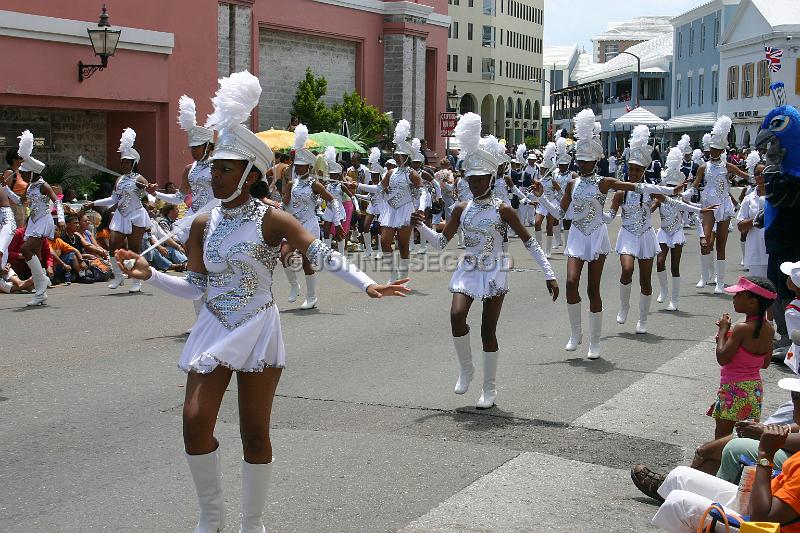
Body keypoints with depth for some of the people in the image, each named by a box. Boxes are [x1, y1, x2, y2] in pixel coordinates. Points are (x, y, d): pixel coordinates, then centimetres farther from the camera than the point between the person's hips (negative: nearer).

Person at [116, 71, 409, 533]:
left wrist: (367, 285, -26)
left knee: (255, 433, 4)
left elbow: (323, 255, -14)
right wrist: (149, 274, -5)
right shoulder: (203, 225, 3)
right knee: (195, 422, -4)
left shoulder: (272, 220, -10)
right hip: (214, 330, 4)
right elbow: (194, 288, 8)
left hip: (258, 331, -4)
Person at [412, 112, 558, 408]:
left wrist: (549, 275, -9)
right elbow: (441, 243, 6)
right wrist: (421, 227, -12)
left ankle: (489, 389, 14)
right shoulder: (461, 209, 4)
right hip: (467, 271, 3)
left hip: (494, 273, -3)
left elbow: (529, 242, -4)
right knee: (457, 316, -21)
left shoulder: (502, 209, -7)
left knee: (488, 331, 0)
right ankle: (465, 369, 4)